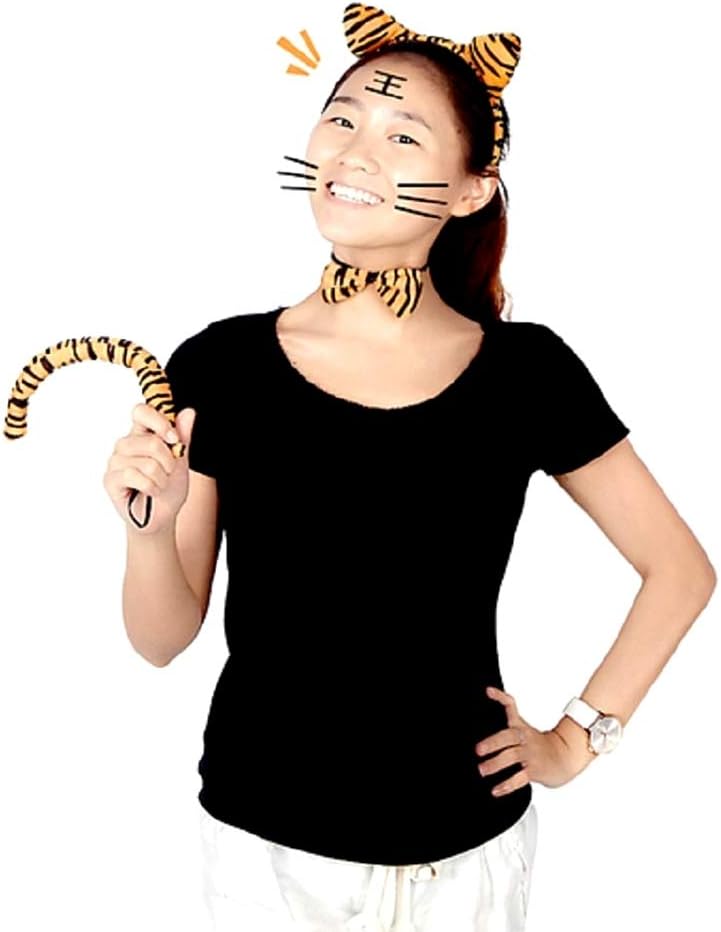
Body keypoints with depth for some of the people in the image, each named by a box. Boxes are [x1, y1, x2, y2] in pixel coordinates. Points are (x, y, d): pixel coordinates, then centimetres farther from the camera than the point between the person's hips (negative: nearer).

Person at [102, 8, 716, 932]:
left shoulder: (527, 371, -10)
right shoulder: (219, 366, -10)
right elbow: (163, 640, -4)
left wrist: (577, 739, -1)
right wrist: (152, 527, -23)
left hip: (465, 846, 1)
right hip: (264, 842, 0)